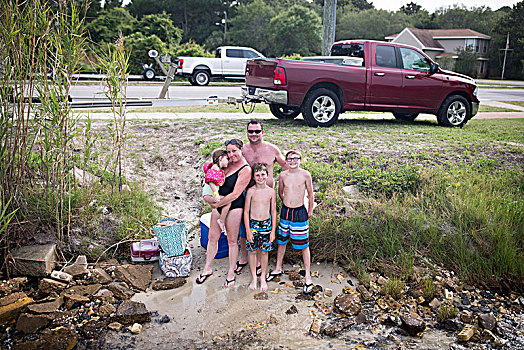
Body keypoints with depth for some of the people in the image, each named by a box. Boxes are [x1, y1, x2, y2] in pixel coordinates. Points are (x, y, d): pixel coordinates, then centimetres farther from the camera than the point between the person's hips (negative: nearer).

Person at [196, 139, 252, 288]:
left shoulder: (245, 170, -15)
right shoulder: (229, 163, 7)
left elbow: (235, 194, -18)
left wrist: (217, 204, -12)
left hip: (233, 207, -7)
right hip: (219, 205, 7)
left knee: (232, 241, 6)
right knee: (212, 238, 12)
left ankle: (231, 273, 21)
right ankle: (207, 269, 27)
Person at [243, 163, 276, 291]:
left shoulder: (271, 191, -1)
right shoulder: (251, 191, -5)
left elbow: (273, 212, 4)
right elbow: (246, 211, -2)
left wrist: (273, 230, 1)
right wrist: (248, 230, -6)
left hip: (266, 224, 1)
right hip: (253, 223, -1)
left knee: (264, 251, 8)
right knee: (252, 251, 6)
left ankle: (263, 278, 23)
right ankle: (254, 278, 21)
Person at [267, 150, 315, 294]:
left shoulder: (305, 175, -8)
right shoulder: (283, 175, 2)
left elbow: (310, 194, 1)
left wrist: (310, 211, 6)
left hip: (300, 213, -4)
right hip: (285, 212, 4)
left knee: (304, 245, 0)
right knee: (281, 241, 16)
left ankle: (308, 276, 10)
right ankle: (278, 268, 35)